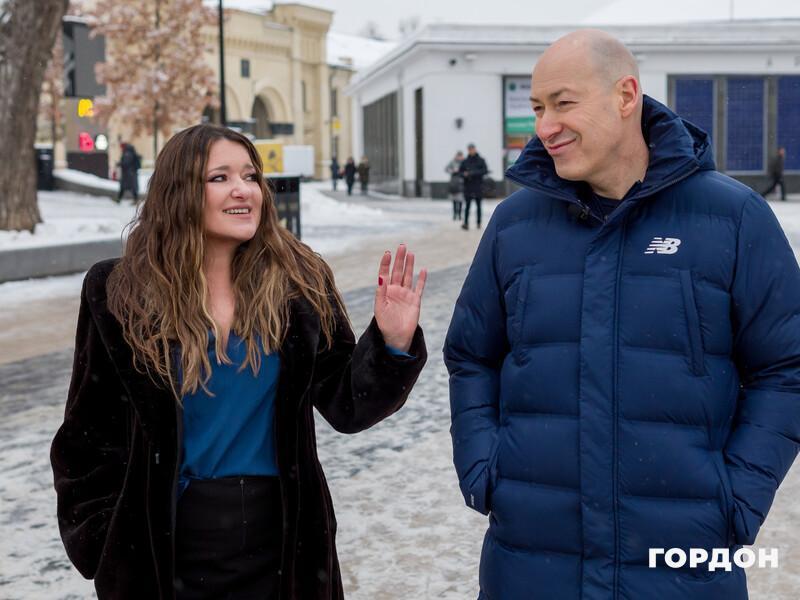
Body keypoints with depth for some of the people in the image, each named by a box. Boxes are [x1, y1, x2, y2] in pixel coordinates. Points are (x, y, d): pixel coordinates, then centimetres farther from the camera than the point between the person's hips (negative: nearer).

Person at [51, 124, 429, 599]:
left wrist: (392, 341, -18)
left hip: (282, 537, 1)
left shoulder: (299, 282, -4)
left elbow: (345, 407, -2)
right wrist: (103, 545, 0)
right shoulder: (121, 292, -6)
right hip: (164, 542, -1)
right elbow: (92, 431, 1)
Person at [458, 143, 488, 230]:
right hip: (468, 186, 1)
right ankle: (466, 223, -8)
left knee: (478, 205, 6)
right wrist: (464, 174, -13)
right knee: (467, 205, -5)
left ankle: (479, 223, 14)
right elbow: (460, 171, 10)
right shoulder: (465, 161, 6)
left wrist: (474, 173, -19)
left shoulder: (481, 160, 1)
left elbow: (485, 170, -8)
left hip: (478, 186, -1)